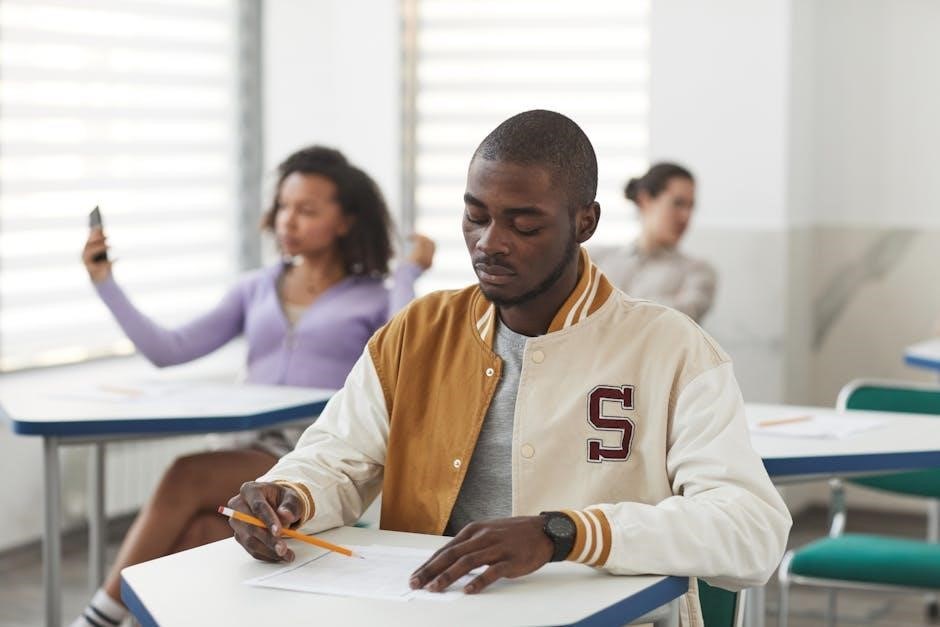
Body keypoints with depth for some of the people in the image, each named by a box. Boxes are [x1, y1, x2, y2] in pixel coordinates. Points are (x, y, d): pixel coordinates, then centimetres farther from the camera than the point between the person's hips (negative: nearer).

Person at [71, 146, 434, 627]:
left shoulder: (372, 300, 9)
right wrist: (105, 283, 5)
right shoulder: (257, 290, 21)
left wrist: (409, 274, -7)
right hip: (253, 456, 4)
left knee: (188, 476, -30)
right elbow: (169, 350, 12)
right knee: (198, 539, -31)